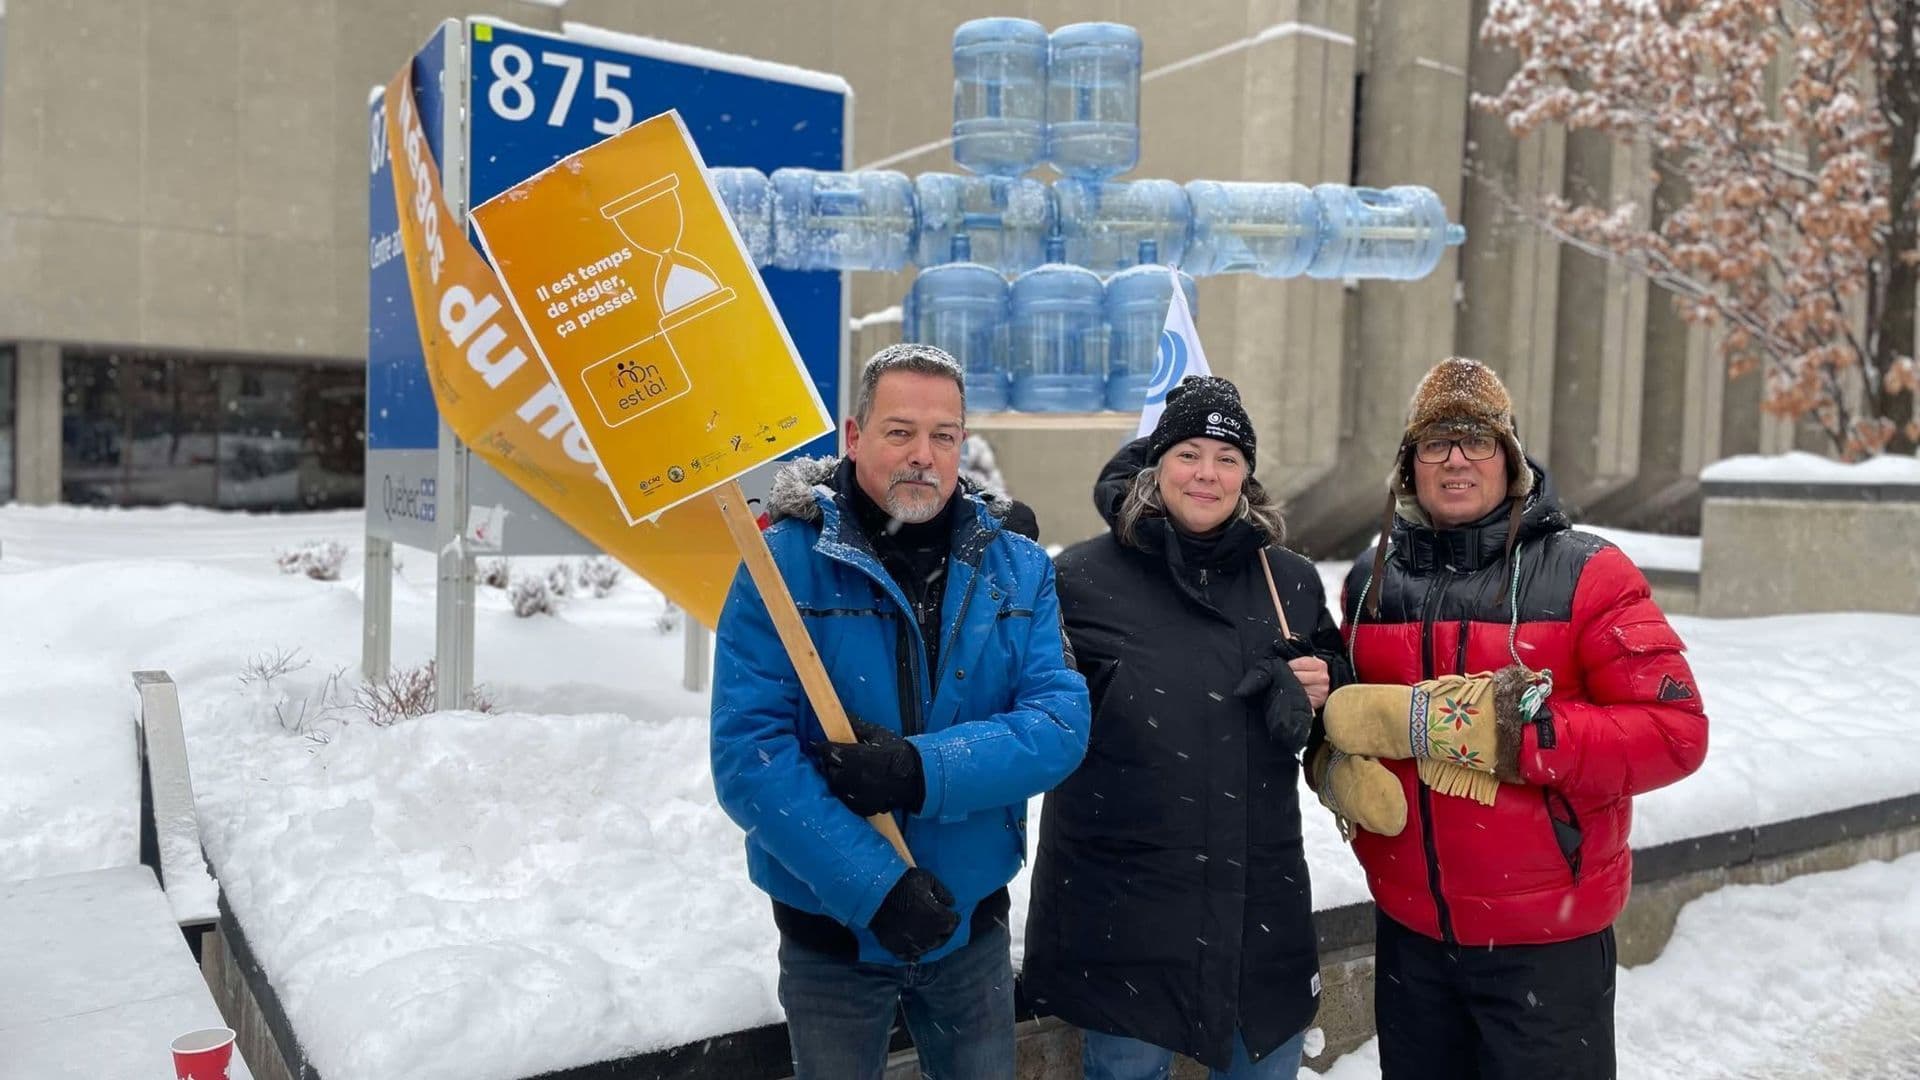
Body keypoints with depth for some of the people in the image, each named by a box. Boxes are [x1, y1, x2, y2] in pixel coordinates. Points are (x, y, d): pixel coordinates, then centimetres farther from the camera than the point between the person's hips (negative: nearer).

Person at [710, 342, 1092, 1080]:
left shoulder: (1017, 570, -2)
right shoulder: (783, 564, -14)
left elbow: (1061, 722, -11)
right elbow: (748, 755, -19)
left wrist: (923, 770, -26)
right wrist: (875, 886, -24)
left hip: (975, 921, 3)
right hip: (832, 924, -2)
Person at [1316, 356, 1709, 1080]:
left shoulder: (1584, 575, -10)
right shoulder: (1372, 580, 4)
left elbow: (1674, 730, -17)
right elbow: (1341, 712, 15)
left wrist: (1514, 730, -24)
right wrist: (1339, 767, -8)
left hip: (1546, 938, -4)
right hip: (1407, 927, 5)